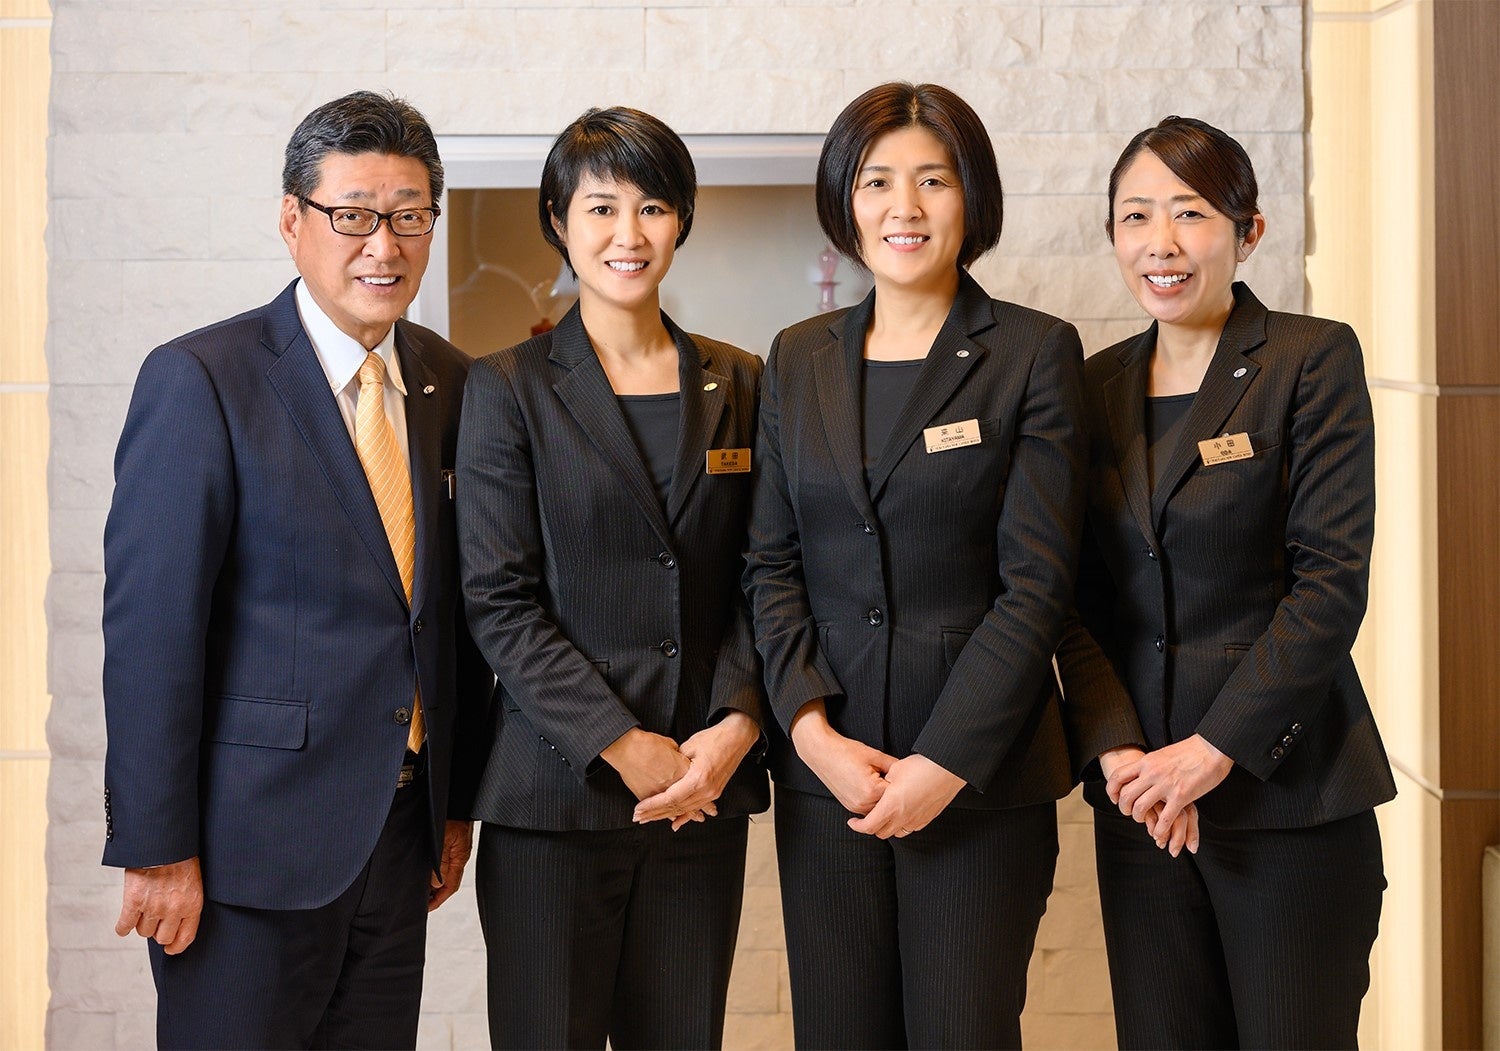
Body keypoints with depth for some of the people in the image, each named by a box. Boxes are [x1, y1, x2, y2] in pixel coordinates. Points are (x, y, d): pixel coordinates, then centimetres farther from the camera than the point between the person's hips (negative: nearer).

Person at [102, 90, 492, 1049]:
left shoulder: (448, 385, 8)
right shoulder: (200, 381, -11)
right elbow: (150, 629, -13)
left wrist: (456, 808, 14)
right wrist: (157, 850, -15)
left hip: (399, 834, 6)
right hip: (254, 841, -5)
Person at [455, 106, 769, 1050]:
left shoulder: (737, 384, 10)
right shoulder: (509, 388, 0)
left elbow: (756, 583, 9)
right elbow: (499, 600, -6)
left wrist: (736, 725, -7)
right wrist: (623, 747, -13)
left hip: (707, 790, 3)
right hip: (556, 794, -3)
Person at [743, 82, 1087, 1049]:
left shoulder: (1035, 353, -1)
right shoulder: (799, 361, 11)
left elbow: (1038, 580, -7)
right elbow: (773, 564, 8)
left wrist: (945, 763, -12)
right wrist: (812, 729, -6)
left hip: (982, 775, -3)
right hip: (826, 769, 3)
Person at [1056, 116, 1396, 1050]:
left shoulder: (1314, 361, -4)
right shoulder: (1100, 387, 10)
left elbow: (1332, 580, -11)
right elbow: (1080, 598, 9)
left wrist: (1217, 748, -15)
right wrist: (1115, 750, -7)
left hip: (1289, 792, -4)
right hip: (1139, 799, 4)